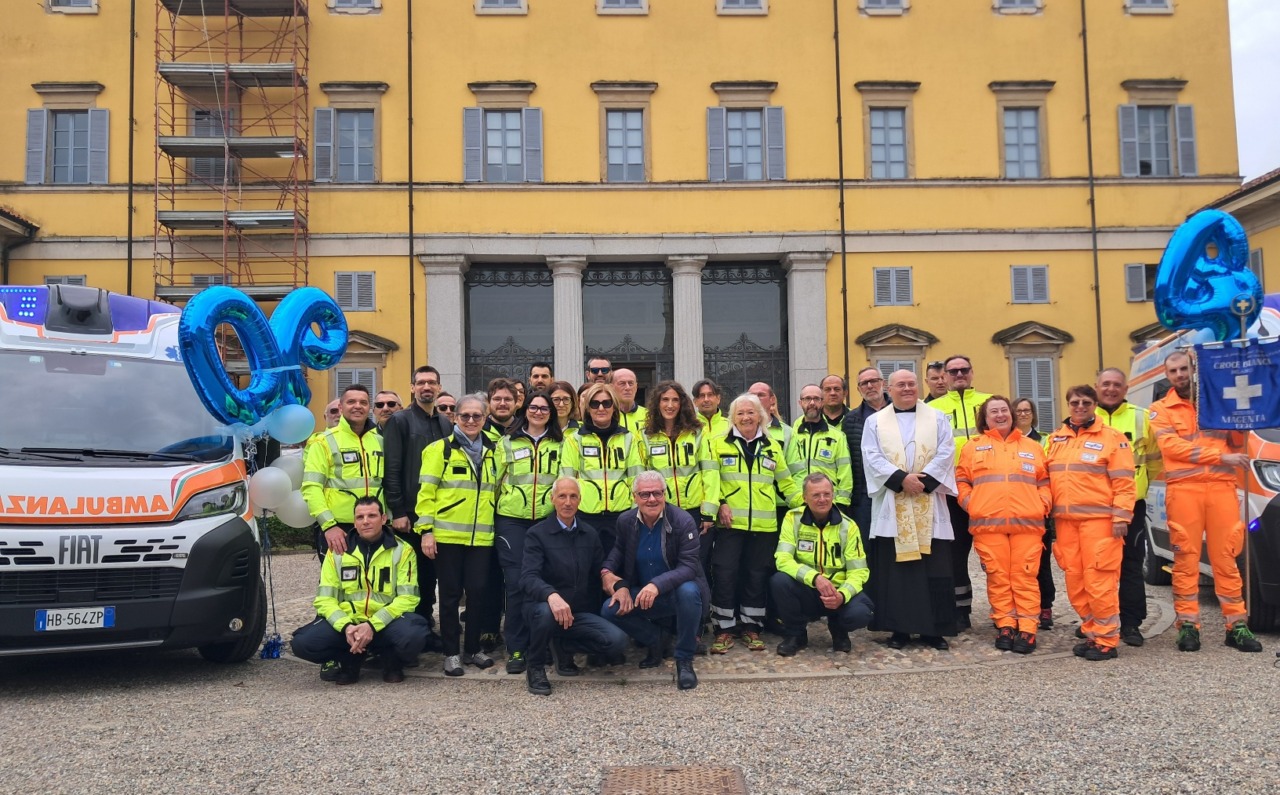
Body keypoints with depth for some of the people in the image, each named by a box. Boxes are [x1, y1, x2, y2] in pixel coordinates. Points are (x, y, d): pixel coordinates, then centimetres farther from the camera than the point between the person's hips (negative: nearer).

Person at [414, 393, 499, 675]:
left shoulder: (492, 452, 12)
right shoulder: (440, 449, -1)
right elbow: (426, 491, -4)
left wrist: (498, 526, 12)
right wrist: (426, 530, -11)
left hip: (481, 536, 3)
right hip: (447, 535, -3)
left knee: (478, 591, 4)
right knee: (450, 593, 4)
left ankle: (473, 648, 19)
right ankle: (451, 652, 13)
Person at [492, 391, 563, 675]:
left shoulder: (560, 445, 11)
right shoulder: (506, 443, 8)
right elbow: (496, 481, 10)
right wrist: (492, 513, 7)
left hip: (548, 520, 1)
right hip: (512, 520, -1)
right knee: (516, 582, -6)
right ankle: (516, 649, 3)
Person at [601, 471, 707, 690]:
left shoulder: (683, 520, -17)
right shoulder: (625, 521, -3)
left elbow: (689, 566, -23)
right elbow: (619, 550, 15)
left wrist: (657, 585, -39)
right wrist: (608, 572, -8)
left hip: (677, 592, -4)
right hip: (641, 595, 4)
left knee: (688, 591, -38)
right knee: (610, 610, -22)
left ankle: (684, 660, -17)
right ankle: (654, 639, 7)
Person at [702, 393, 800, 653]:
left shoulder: (772, 446, 13)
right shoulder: (719, 444, 4)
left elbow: (785, 482, 18)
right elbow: (710, 479, -4)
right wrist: (717, 505, -17)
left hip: (763, 524, 2)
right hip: (730, 522, -2)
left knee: (757, 576, 7)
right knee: (724, 574, -4)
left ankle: (751, 627, 18)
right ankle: (724, 630, 6)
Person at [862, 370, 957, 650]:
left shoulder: (937, 418, 12)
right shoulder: (875, 422, 10)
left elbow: (945, 453, 0)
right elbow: (872, 457, -2)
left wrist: (924, 480, -14)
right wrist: (901, 478, -15)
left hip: (929, 506, 0)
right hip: (891, 507, 0)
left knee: (934, 570, -1)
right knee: (894, 569, -1)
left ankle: (934, 629, 6)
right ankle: (899, 628, 6)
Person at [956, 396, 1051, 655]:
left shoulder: (1032, 447, 19)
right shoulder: (973, 448, 15)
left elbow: (1044, 481, 17)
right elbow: (961, 481, 13)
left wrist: (1043, 503, 1)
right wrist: (969, 503, -3)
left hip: (1027, 522, 0)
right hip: (988, 523, 0)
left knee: (1025, 576, -4)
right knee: (998, 576, 0)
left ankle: (1027, 629, -1)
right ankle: (1005, 626, 8)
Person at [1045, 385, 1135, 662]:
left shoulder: (1111, 437, 0)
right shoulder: (1056, 439, 17)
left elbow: (1123, 482, -5)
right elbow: (1049, 478, 19)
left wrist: (1121, 517, -12)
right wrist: (1050, 512, 11)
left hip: (1099, 519, -6)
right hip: (1065, 520, 6)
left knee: (1099, 581, -7)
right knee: (1075, 581, 8)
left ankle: (1106, 640, 2)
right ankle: (1091, 633, 20)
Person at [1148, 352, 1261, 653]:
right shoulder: (1161, 409, 8)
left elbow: (1237, 441, 16)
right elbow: (1170, 446, -7)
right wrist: (1221, 457, -11)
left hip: (1221, 487, 2)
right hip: (1184, 489, -2)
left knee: (1226, 557, 2)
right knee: (1186, 559, -1)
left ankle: (1236, 625, 7)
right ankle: (1188, 625, 2)